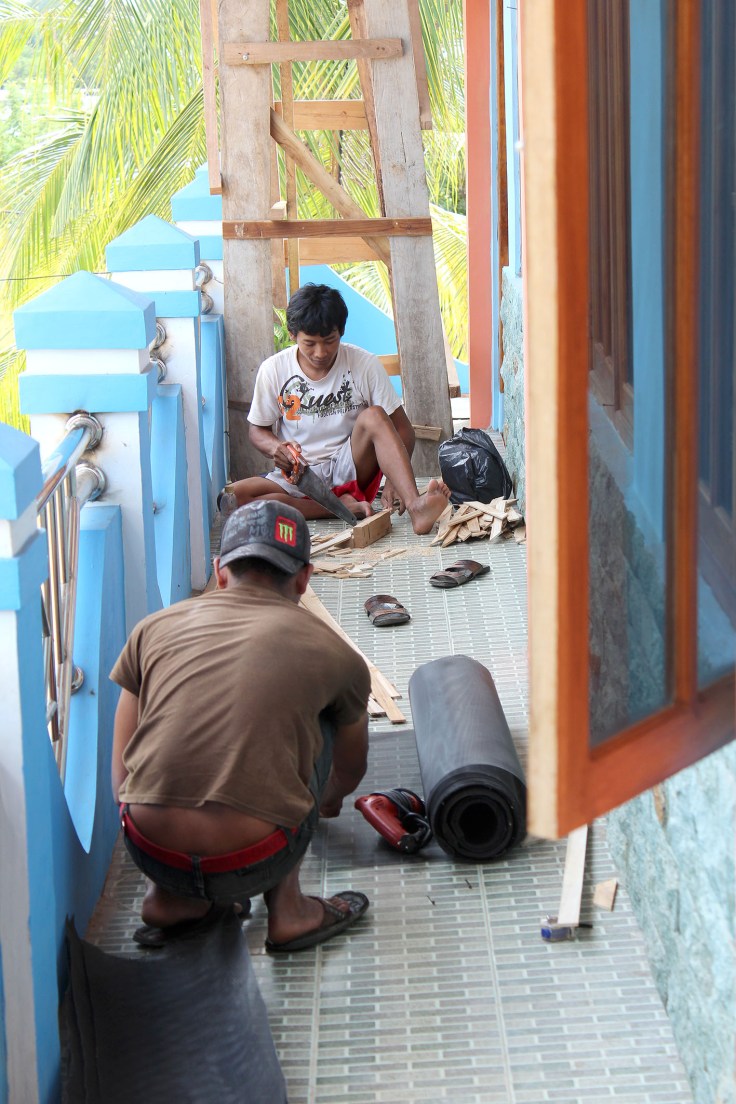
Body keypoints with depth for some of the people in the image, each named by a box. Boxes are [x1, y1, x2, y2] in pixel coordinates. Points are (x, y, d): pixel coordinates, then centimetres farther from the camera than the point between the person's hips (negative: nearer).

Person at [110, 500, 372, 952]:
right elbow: (350, 770, 32)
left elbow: (122, 781, 16)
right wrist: (327, 801, 58)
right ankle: (286, 907, 20)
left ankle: (171, 899, 20)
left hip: (149, 853, 2)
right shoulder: (333, 652, 11)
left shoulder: (155, 629, 13)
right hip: (253, 864, -2)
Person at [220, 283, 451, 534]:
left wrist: (394, 479, -25)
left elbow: (402, 429, -5)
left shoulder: (365, 365, -5)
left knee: (373, 416, -29)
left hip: (350, 468, -1)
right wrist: (275, 447, -17)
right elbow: (258, 430, 9)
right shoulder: (273, 370, -3)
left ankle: (415, 506, -45)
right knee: (233, 497, -28)